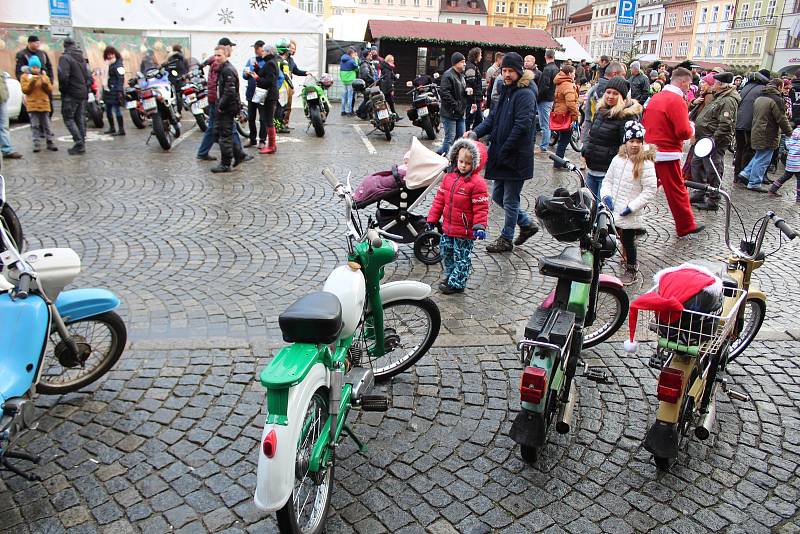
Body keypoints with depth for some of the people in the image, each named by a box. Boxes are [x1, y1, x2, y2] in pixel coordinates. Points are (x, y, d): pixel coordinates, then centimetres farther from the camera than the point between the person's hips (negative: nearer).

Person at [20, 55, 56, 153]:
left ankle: (50, 142, 9)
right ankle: (37, 144, -1)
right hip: (32, 105, -1)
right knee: (35, 125, -3)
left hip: (44, 104, 2)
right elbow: (24, 90, -4)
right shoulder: (25, 76, 5)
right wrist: (32, 82, -15)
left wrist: (45, 83, -12)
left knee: (46, 125, 5)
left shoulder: (45, 77, 10)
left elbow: (50, 90, 6)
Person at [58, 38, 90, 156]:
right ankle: (81, 145, 12)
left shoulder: (65, 58, -10)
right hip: (83, 94, 7)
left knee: (68, 118, -1)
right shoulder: (82, 58, 13)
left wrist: (63, 88, -6)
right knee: (80, 119, 10)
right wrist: (86, 89, 14)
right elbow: (88, 77, 14)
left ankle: (79, 143, -11)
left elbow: (63, 76, -21)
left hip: (71, 94, -7)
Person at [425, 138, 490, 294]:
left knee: (462, 257, 6)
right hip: (448, 227, 7)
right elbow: (439, 199, 9)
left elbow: (481, 208, -17)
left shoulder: (477, 183, -16)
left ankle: (456, 283, 18)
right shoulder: (449, 177, 3)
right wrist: (432, 218, 8)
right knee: (446, 252, 20)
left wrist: (480, 226, -27)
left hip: (465, 231, -7)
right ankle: (450, 275, 38)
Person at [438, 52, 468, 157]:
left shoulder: (461, 75, 16)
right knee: (450, 138, -7)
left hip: (460, 113, 10)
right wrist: (455, 106, -22)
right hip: (450, 113, -10)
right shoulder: (448, 75, -15)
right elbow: (444, 93, -24)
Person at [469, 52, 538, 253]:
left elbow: (521, 125, -21)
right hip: (501, 156, 9)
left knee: (510, 200, 4)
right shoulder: (506, 91, 14)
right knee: (498, 196, 16)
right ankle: (527, 224, 33)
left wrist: (503, 151, -20)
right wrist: (476, 132, -4)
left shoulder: (525, 94, -14)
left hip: (516, 158, -9)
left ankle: (506, 239, 19)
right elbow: (493, 118, 13)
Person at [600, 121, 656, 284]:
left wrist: (632, 206, -17)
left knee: (628, 241, 6)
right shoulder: (618, 159, 3)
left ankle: (631, 269, 25)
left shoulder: (646, 164, -13)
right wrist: (606, 196, -5)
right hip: (612, 210, 5)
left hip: (629, 214, -5)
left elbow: (650, 190, -13)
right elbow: (608, 180, 12)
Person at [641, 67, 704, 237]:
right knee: (677, 191, 3)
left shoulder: (655, 97, 9)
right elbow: (684, 132, -20)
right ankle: (686, 226, 14)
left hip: (649, 151, 7)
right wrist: (691, 128, 0)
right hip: (668, 153, -7)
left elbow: (644, 122, 18)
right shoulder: (677, 101, -15)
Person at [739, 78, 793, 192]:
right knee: (762, 159, -2)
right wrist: (790, 133, -5)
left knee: (759, 156, 22)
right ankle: (754, 183, 2)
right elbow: (782, 119, -15)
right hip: (768, 136, -8)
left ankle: (746, 173, 17)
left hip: (756, 133, 8)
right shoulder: (776, 100, -15)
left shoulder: (759, 98, 11)